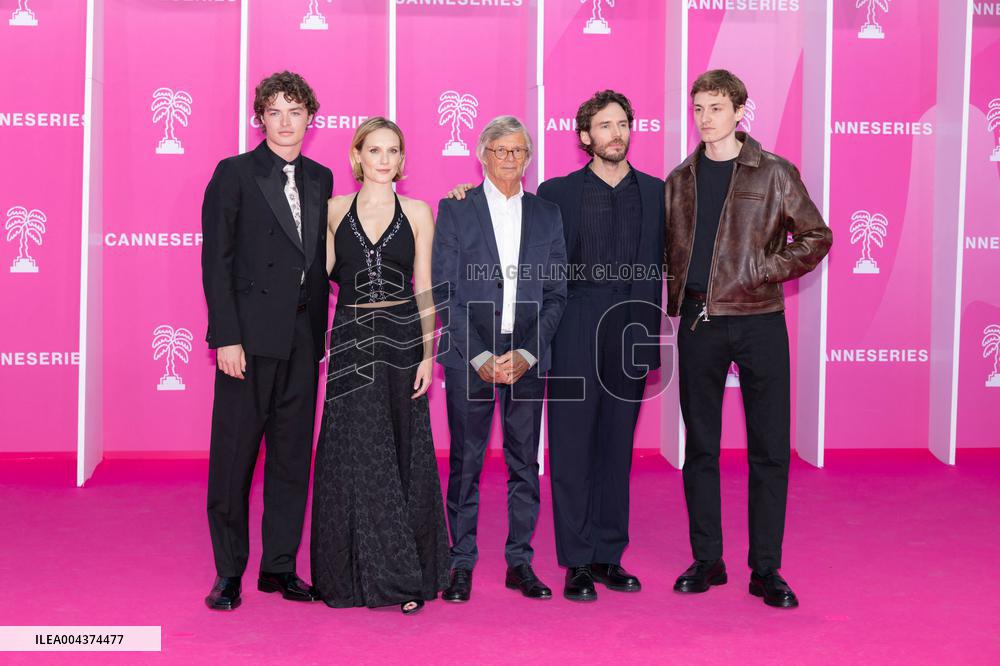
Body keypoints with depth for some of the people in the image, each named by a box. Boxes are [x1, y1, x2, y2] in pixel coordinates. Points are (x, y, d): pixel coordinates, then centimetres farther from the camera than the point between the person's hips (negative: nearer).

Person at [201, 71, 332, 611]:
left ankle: (280, 566, 20)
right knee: (234, 455, 1)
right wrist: (226, 337, -13)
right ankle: (229, 572, 12)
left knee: (293, 456, 9)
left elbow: (320, 261, 14)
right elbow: (217, 261, -7)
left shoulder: (320, 179, 13)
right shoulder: (233, 174, -2)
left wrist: (319, 332, 7)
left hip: (302, 340, 5)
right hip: (251, 336, -5)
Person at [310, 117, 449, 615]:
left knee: (404, 456, 3)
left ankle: (408, 574, 13)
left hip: (402, 339, -1)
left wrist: (427, 353, -5)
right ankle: (359, 572, 10)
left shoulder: (418, 213, 4)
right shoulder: (334, 210, 6)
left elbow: (424, 289, 1)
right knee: (357, 457, 0)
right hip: (352, 342, 1)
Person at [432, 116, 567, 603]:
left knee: (525, 463, 6)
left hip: (527, 357, 2)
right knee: (465, 463, 1)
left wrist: (526, 354, -6)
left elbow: (556, 294, 7)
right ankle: (462, 565, 11)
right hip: (469, 356, -2)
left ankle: (520, 563, 16)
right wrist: (481, 357, -10)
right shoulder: (455, 210, 3)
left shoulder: (547, 215, 10)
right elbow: (445, 292, -2)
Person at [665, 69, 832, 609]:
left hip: (758, 321, -3)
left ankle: (766, 569, 9)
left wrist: (766, 271, -7)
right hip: (698, 322, 3)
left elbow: (816, 236, 4)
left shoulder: (774, 174, 2)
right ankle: (706, 560, 18)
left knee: (769, 450, -1)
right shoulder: (680, 180, 11)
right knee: (700, 447, 7)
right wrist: (675, 297, 5)